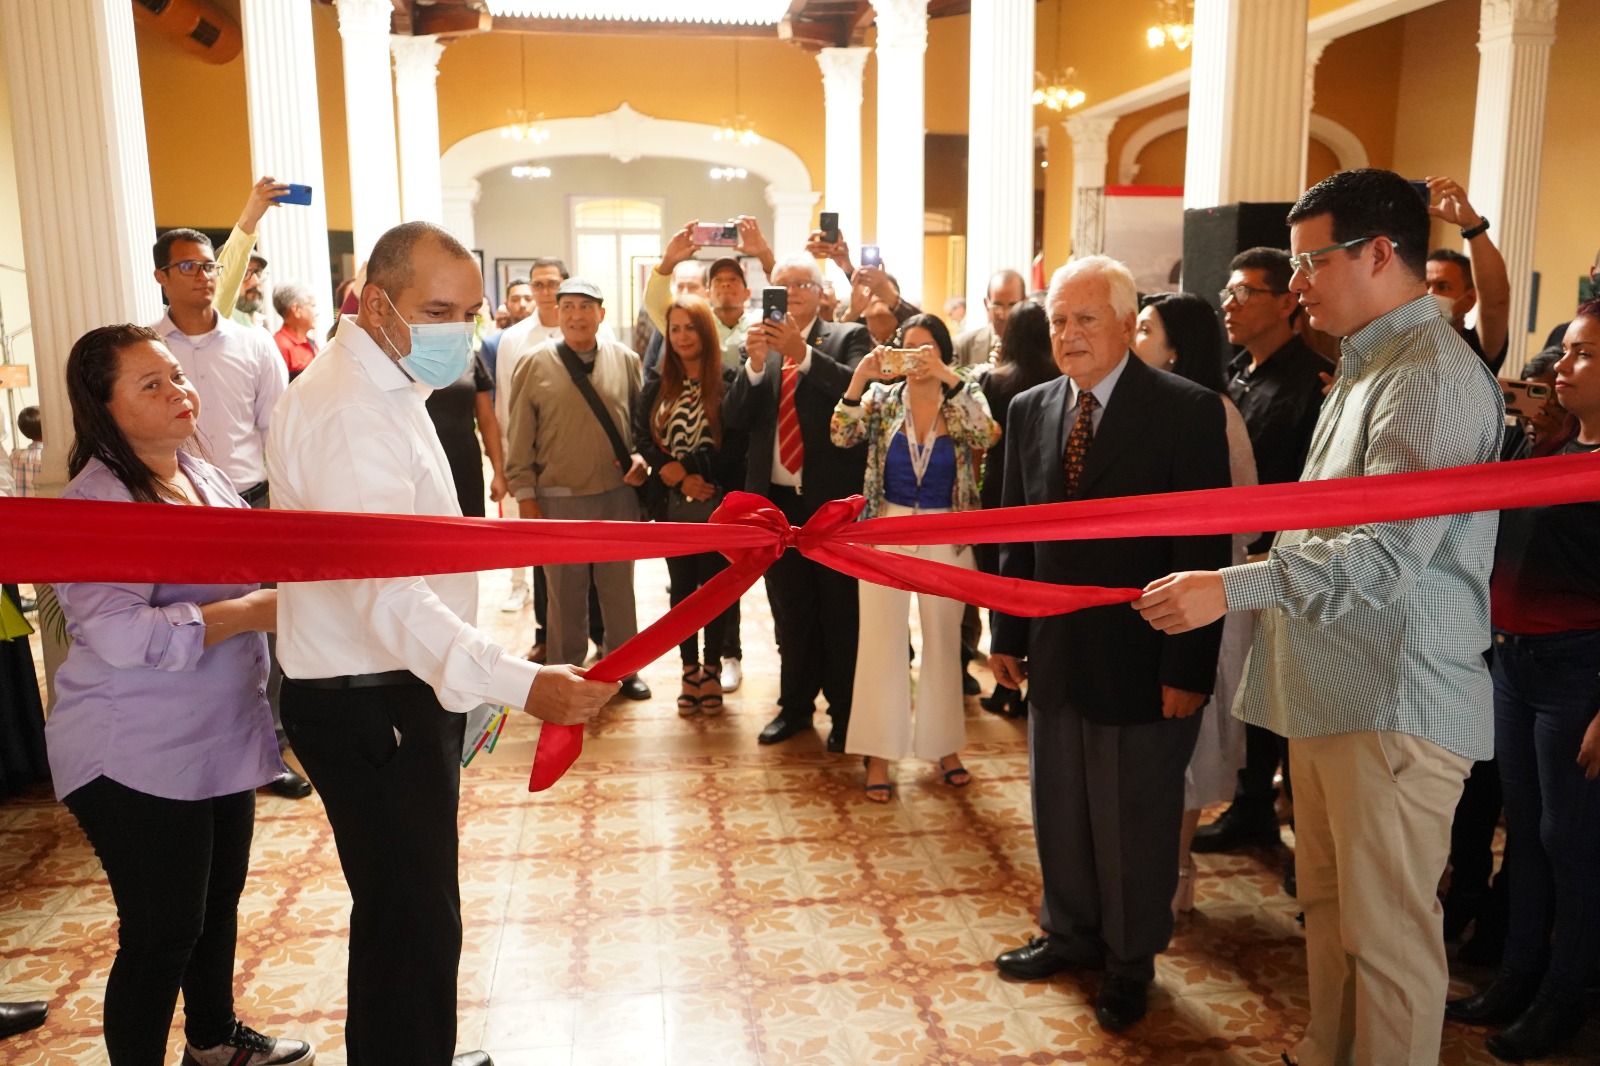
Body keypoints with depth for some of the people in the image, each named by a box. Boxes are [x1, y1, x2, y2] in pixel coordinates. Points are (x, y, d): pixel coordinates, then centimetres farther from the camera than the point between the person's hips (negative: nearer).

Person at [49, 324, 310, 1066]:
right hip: (137, 760, -8)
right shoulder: (97, 503, -19)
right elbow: (118, 633, -30)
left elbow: (239, 573, 23)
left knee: (218, 902, 23)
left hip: (222, 740, 9)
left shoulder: (202, 475, 8)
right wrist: (254, 611, -26)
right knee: (161, 934, 3)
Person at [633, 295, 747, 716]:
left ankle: (712, 670, 21)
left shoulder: (728, 381, -4)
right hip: (675, 506, 3)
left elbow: (737, 444, -12)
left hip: (718, 504, -3)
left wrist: (685, 470, -15)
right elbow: (643, 439, 0)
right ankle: (689, 671, 24)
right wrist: (678, 477, -15)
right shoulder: (656, 385, 8)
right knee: (683, 589, 11)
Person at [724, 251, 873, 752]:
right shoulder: (756, 344, 8)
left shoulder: (847, 338, -1)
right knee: (789, 611, 15)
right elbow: (734, 417, -2)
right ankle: (795, 705, 29)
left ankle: (845, 712, 20)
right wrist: (755, 363, -17)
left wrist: (802, 352, -28)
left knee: (840, 610, 6)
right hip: (777, 500, 4)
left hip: (833, 498, -3)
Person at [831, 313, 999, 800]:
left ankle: (944, 744, 26)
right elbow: (841, 437, -13)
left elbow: (985, 436, -21)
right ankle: (878, 752, 10)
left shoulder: (963, 399, 0)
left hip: (946, 536, 0)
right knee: (882, 639, 0)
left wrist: (949, 377, -28)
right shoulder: (882, 397, 1)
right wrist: (859, 377, -24)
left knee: (944, 641, 11)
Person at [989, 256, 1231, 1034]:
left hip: (1142, 661, -5)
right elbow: (1017, 535, 9)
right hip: (1054, 654, 5)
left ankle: (1130, 962, 32)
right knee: (1057, 809, 18)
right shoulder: (1029, 410, 5)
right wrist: (1008, 635, 8)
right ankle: (1069, 933, 40)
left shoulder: (1188, 412, -12)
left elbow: (1204, 551, -13)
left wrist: (1188, 668, -15)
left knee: (1136, 821, 11)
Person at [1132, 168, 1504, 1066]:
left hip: (1395, 701, -9)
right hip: (1334, 688, 9)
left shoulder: (1434, 376, -15)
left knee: (1387, 928, 2)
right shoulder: (1366, 368, 17)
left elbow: (1390, 551, -25)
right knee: (1328, 907, 19)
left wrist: (1233, 588, -30)